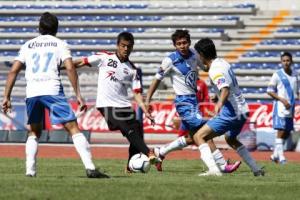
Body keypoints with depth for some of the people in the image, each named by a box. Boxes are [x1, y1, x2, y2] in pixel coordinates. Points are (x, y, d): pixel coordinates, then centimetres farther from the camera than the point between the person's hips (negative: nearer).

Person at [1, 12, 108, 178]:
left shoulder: (28, 45, 21)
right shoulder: (59, 44, 12)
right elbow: (70, 68, -3)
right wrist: (78, 95, -4)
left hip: (31, 93, 3)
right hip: (52, 90, -3)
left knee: (34, 132, 21)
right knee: (73, 128, -4)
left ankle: (30, 171, 7)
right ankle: (90, 168, -16)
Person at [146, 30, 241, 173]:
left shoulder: (194, 56, 3)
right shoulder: (170, 60, -13)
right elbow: (157, 80, -5)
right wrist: (147, 101, -8)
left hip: (193, 100, 8)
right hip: (184, 102, -8)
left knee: (192, 138, 14)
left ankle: (160, 152, 26)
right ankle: (222, 165, -12)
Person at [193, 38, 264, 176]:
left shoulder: (215, 70, -16)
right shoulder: (223, 63, 10)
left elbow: (225, 89, -34)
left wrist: (220, 103, -51)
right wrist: (206, 68, 54)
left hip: (231, 111, -10)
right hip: (242, 109, 10)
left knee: (199, 137, -12)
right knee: (231, 139, 35)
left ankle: (213, 170, -29)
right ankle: (257, 170, 35)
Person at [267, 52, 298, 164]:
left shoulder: (294, 74, 12)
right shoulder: (277, 75, -6)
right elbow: (270, 91, -7)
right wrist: (282, 99, -16)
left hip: (291, 108, 7)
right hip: (280, 108, -7)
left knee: (287, 133, 10)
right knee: (281, 131, -11)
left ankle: (275, 155, 22)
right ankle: (281, 157, -11)